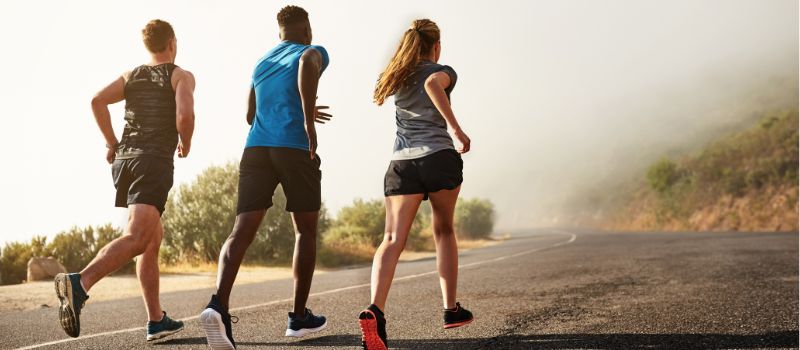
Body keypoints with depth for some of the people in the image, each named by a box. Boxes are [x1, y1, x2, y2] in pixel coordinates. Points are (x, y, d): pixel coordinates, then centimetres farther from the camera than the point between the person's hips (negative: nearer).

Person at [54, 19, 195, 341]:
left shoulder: (131, 75, 19)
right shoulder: (182, 76, 6)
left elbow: (98, 101, 3)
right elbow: (185, 115, -12)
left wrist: (112, 143, 11)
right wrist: (185, 144, 7)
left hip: (124, 159, 7)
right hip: (155, 162, -7)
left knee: (154, 237, 15)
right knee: (136, 238, -18)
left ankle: (156, 320, 15)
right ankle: (79, 283, -42)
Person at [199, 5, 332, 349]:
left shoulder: (261, 63, 30)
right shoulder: (313, 52, 12)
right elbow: (307, 64, -16)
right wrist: (308, 120, -17)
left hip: (256, 149, 4)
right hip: (296, 149, -4)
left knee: (242, 231, -8)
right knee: (306, 230, 13)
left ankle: (219, 305, -32)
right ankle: (299, 316, 16)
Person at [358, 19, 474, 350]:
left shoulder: (396, 78, 20)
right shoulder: (443, 71, 5)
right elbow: (433, 82, -18)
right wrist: (455, 127, -22)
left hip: (401, 162, 3)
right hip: (439, 157, -3)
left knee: (393, 239, -9)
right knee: (444, 231, 17)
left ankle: (375, 309, -32)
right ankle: (451, 309, 21)